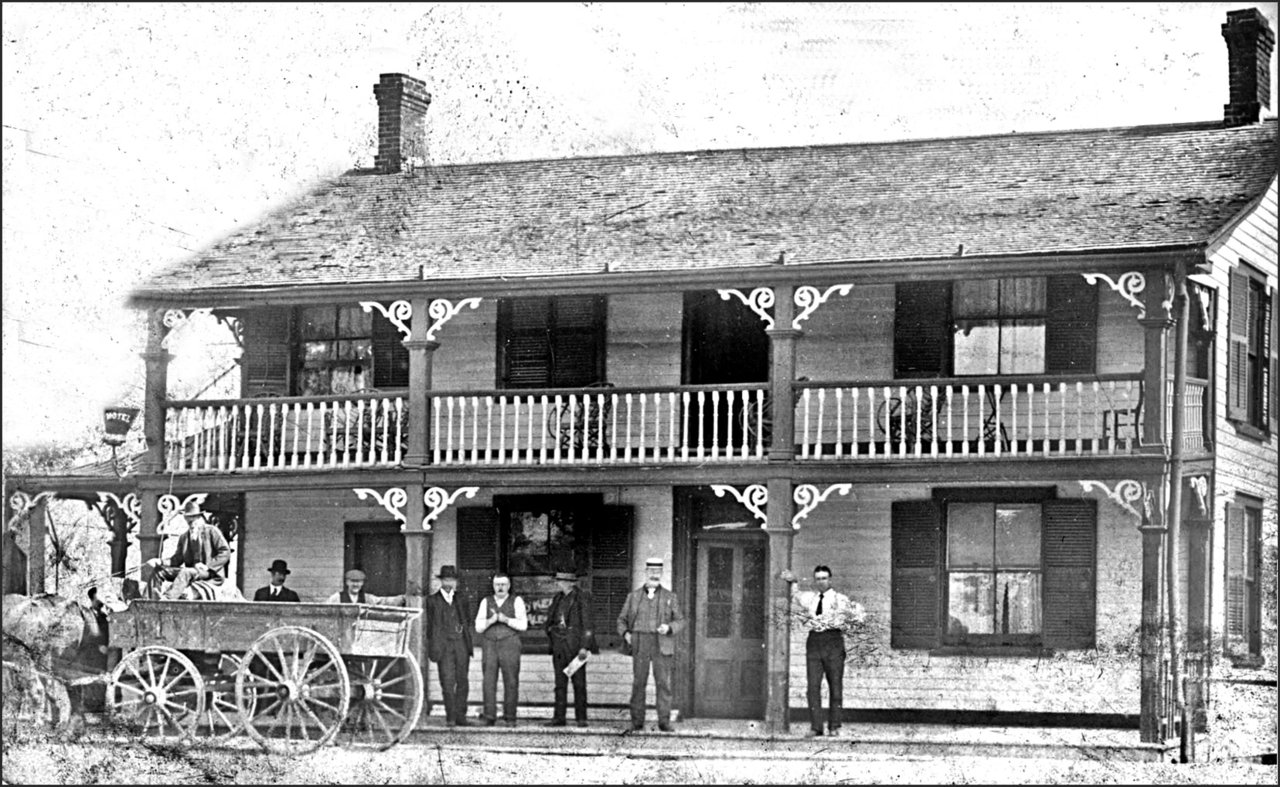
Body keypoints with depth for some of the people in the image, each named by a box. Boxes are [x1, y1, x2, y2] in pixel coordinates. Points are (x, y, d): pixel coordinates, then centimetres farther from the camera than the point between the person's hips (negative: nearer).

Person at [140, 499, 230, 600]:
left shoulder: (212, 531, 2)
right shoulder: (183, 538, 18)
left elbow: (225, 553, -6)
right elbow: (177, 559, 14)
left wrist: (208, 566, -19)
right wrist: (160, 561, -6)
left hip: (210, 574, -6)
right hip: (190, 570, 6)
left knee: (186, 572, -39)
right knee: (156, 570, -8)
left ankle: (167, 598, -58)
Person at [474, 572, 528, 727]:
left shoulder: (516, 601, 5)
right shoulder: (486, 602, 11)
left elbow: (523, 625, -5)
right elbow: (478, 627, 5)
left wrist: (506, 620, -18)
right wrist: (491, 620, -13)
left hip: (509, 646, -2)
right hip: (489, 646, 2)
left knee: (511, 682, -4)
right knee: (489, 682, -4)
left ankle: (509, 718, 1)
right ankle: (489, 718, -3)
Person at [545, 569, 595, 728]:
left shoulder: (582, 597, -6)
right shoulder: (557, 598, 13)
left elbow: (586, 623, -9)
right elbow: (551, 620, 19)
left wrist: (584, 646, -15)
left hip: (575, 644, -6)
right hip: (559, 645, 6)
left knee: (579, 682, -1)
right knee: (560, 682, 5)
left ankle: (581, 718, 2)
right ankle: (559, 717, 6)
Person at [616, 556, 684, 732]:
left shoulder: (669, 597, 10)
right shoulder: (633, 596, 12)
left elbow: (680, 621, 9)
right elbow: (622, 620, 15)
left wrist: (669, 628, -11)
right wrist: (625, 633, -4)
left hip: (662, 644, 0)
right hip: (640, 644, 0)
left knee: (663, 683, -6)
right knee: (638, 683, -3)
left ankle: (664, 721, -3)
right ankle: (637, 721, 1)